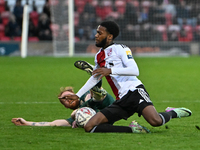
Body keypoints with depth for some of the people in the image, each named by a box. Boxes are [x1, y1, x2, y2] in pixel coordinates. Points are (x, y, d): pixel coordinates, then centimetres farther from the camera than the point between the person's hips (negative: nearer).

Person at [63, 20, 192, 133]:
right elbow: (95, 78, 37)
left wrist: (110, 71, -22)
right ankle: (132, 129, -6)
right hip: (121, 101, 7)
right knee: (89, 127, -11)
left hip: (134, 91, -7)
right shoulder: (99, 56, 21)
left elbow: (135, 71, -15)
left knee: (155, 121, -33)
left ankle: (172, 113, 4)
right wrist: (77, 95, 38)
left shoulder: (119, 48, -1)